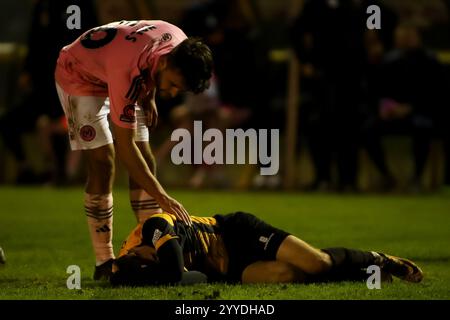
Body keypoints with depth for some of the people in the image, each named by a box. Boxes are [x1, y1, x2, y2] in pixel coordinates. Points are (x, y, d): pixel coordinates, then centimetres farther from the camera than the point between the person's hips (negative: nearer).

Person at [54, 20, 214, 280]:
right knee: (103, 164, -17)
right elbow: (125, 146, -37)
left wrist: (149, 97, 3)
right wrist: (161, 196, -38)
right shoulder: (127, 72, -43)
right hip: (79, 75, -7)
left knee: (145, 163, -1)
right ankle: (104, 262, -12)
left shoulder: (180, 42, -23)